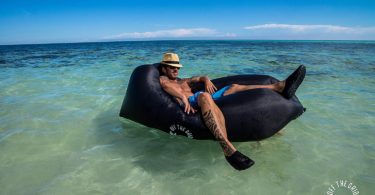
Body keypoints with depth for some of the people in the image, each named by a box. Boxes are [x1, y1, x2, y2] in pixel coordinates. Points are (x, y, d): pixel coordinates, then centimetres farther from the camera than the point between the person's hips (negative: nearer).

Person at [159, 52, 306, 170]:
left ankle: (280, 87, -8)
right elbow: (164, 84, -12)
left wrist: (206, 80, 12)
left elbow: (200, 78, 38)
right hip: (190, 105, -8)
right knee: (204, 96, -41)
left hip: (203, 101, 9)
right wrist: (183, 98, -28)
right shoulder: (162, 79, 14)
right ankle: (228, 149, -56)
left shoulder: (183, 81, 39)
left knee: (234, 87, 2)